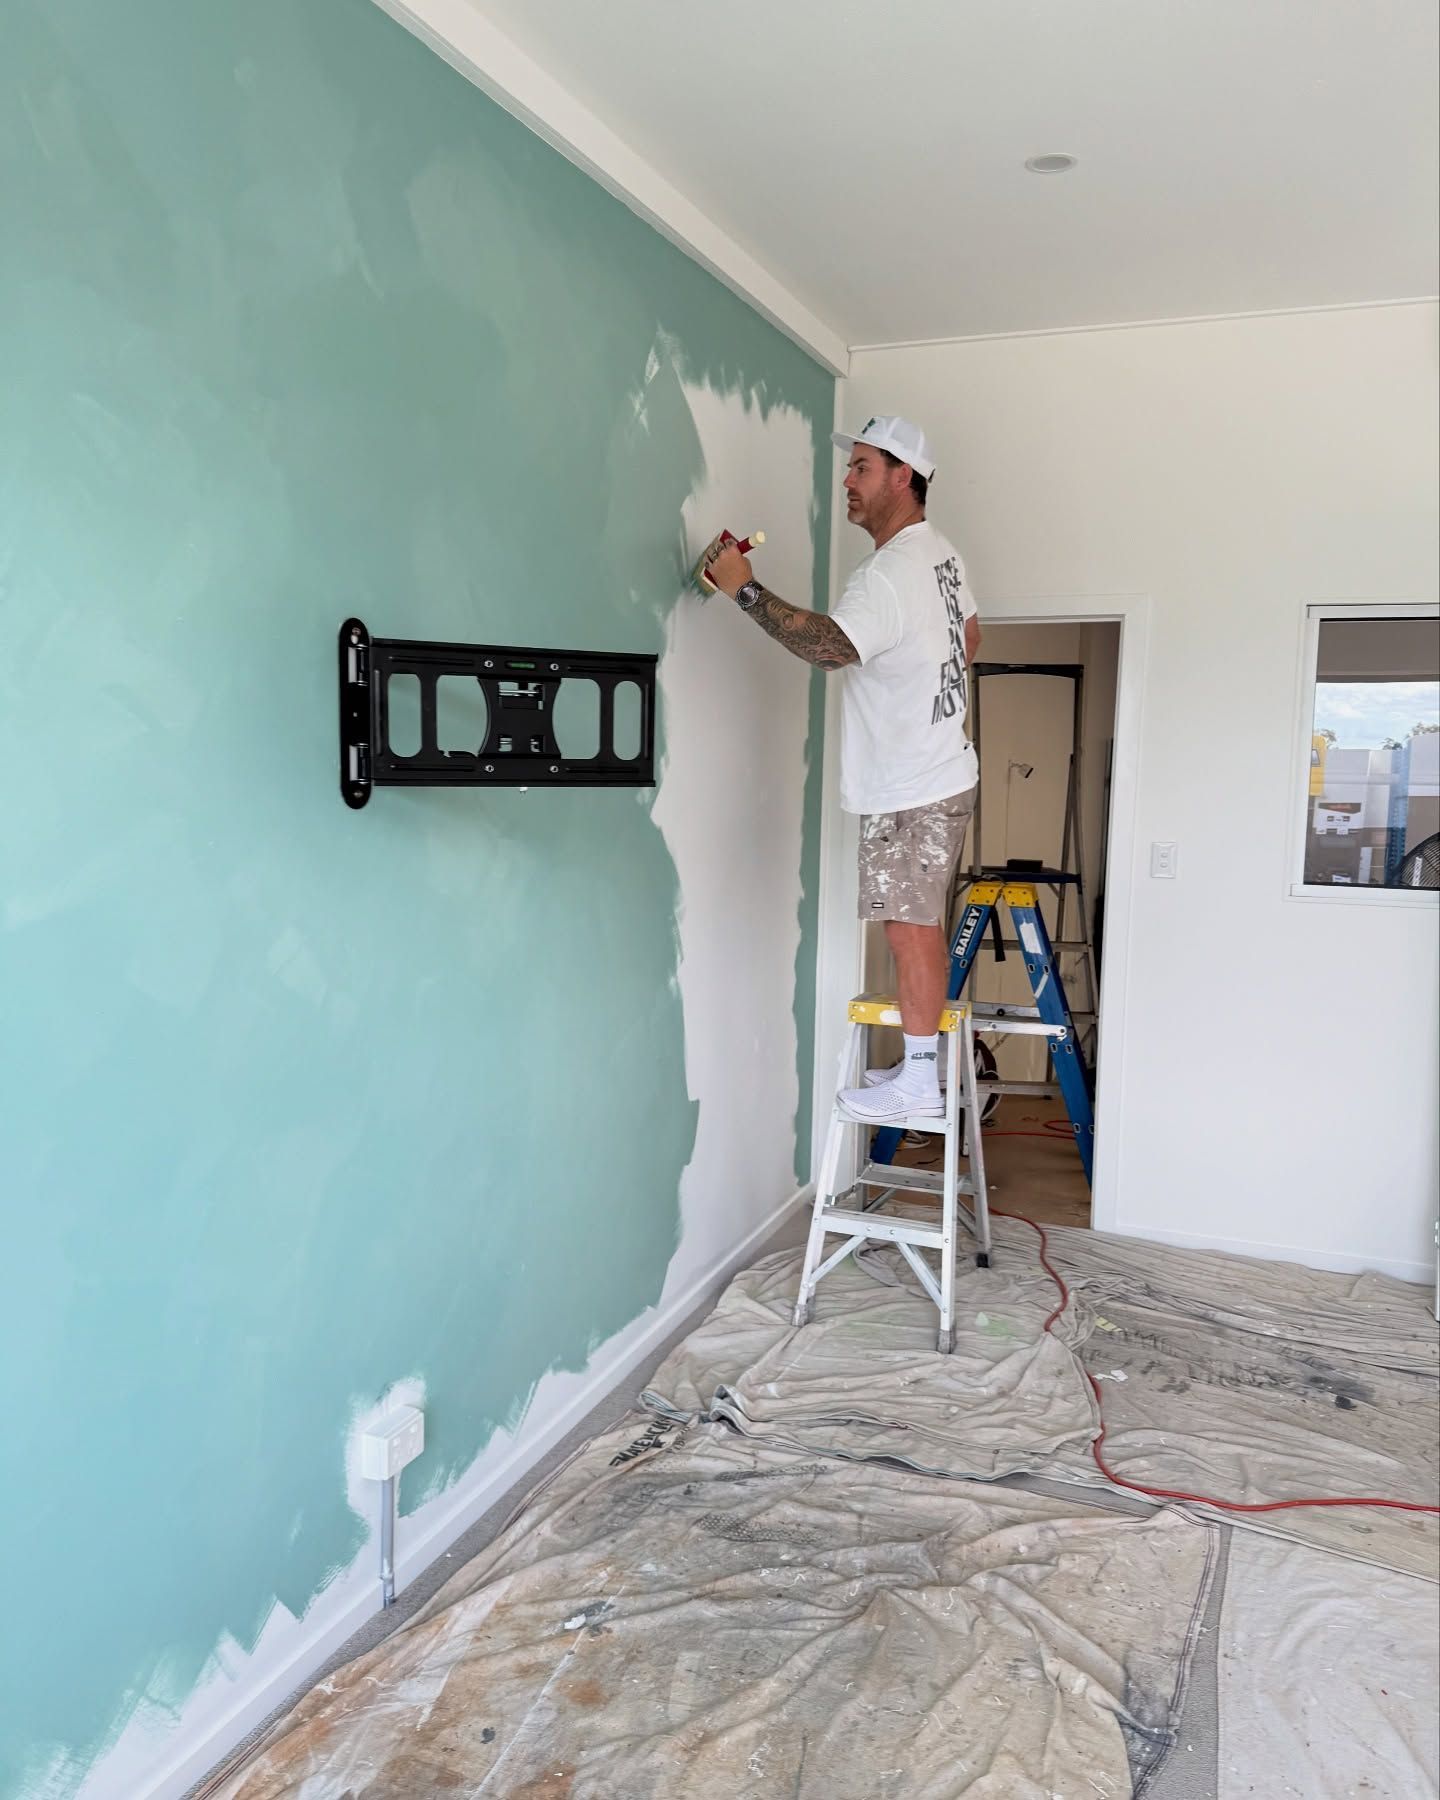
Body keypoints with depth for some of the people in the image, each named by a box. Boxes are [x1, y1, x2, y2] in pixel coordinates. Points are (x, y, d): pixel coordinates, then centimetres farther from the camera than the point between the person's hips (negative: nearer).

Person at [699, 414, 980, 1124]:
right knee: (922, 925, 15)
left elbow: (832, 645, -35)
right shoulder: (939, 553, 14)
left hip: (910, 791, -11)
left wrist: (746, 590, -31)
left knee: (910, 928, -4)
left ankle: (919, 1082, 5)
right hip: (936, 772, 11)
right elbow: (970, 634, 28)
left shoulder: (891, 573, -20)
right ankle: (922, 1064, 25)